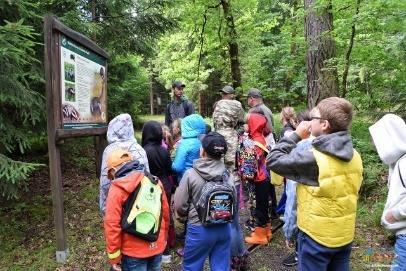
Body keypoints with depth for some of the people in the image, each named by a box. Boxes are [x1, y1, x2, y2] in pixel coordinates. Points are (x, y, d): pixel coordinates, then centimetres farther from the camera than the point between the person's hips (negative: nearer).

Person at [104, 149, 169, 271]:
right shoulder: (155, 181, 0)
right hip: (157, 247, 4)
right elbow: (165, 214, 6)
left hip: (134, 251, -4)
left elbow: (112, 225, -16)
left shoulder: (117, 189, -14)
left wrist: (114, 254, -6)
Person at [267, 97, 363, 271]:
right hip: (346, 236, 7)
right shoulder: (354, 156, -2)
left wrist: (296, 136, -11)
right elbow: (348, 191, 10)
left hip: (317, 236, -6)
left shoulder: (313, 158, -25)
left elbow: (273, 161, -17)